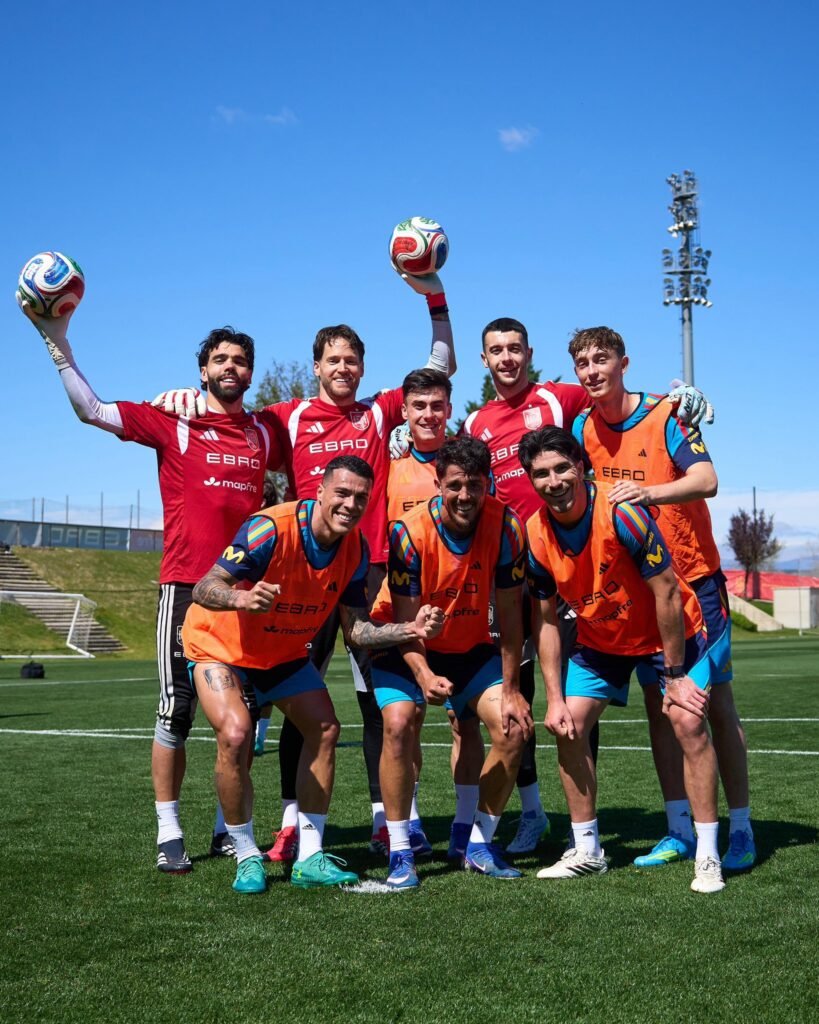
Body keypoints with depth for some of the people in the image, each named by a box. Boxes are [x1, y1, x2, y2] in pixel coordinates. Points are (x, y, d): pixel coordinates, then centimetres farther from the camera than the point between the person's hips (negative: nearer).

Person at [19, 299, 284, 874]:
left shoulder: (266, 434, 12)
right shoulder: (171, 423, 2)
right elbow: (90, 410, -4)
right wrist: (58, 342, -9)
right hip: (187, 588, -3)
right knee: (177, 710, -4)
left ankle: (228, 828, 18)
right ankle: (169, 833, 6)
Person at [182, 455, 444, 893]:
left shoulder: (356, 549, -12)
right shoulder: (271, 528, -31)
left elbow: (355, 629, -7)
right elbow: (203, 589, -33)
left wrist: (411, 628, -23)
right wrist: (241, 598, -55)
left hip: (284, 652, 6)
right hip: (220, 645, -6)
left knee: (325, 730, -3)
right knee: (235, 734, -25)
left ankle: (309, 858, 9)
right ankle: (246, 857, -6)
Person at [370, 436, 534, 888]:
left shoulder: (505, 525, -18)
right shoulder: (409, 531, -25)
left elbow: (509, 614, -11)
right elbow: (405, 620, -20)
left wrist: (510, 690, -12)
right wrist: (423, 674, -38)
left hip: (471, 647, 3)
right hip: (407, 647, -3)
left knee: (514, 727, -11)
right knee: (399, 724, -26)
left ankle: (480, 844, 7)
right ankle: (400, 853, -12)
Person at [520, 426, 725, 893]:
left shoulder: (621, 513, -30)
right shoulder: (536, 535, -14)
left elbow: (666, 591, -23)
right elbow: (546, 620, -5)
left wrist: (675, 674, -19)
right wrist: (555, 699, -9)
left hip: (669, 632, -5)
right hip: (600, 639, 5)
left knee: (689, 722, -19)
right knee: (568, 726, -3)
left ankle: (708, 857, -7)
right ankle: (587, 851, 12)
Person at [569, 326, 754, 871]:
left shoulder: (665, 416, -14)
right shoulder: (584, 428, 2)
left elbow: (706, 479, -26)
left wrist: (649, 492, -42)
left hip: (694, 579, -5)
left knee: (715, 701, -1)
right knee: (658, 703, 5)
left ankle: (741, 829, 7)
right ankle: (680, 830, 13)